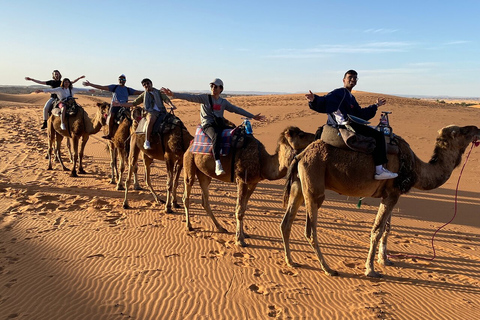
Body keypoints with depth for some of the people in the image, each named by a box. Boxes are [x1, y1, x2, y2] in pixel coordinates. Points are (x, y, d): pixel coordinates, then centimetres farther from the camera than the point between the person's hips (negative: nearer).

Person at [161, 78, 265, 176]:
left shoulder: (223, 102, 19)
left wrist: (253, 116, 22)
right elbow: (190, 97, -3)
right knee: (216, 136, -38)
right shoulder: (204, 98, 8)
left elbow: (237, 109, 22)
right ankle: (218, 164, -49)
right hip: (208, 125, -5)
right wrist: (173, 94, -16)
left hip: (220, 125, 5)